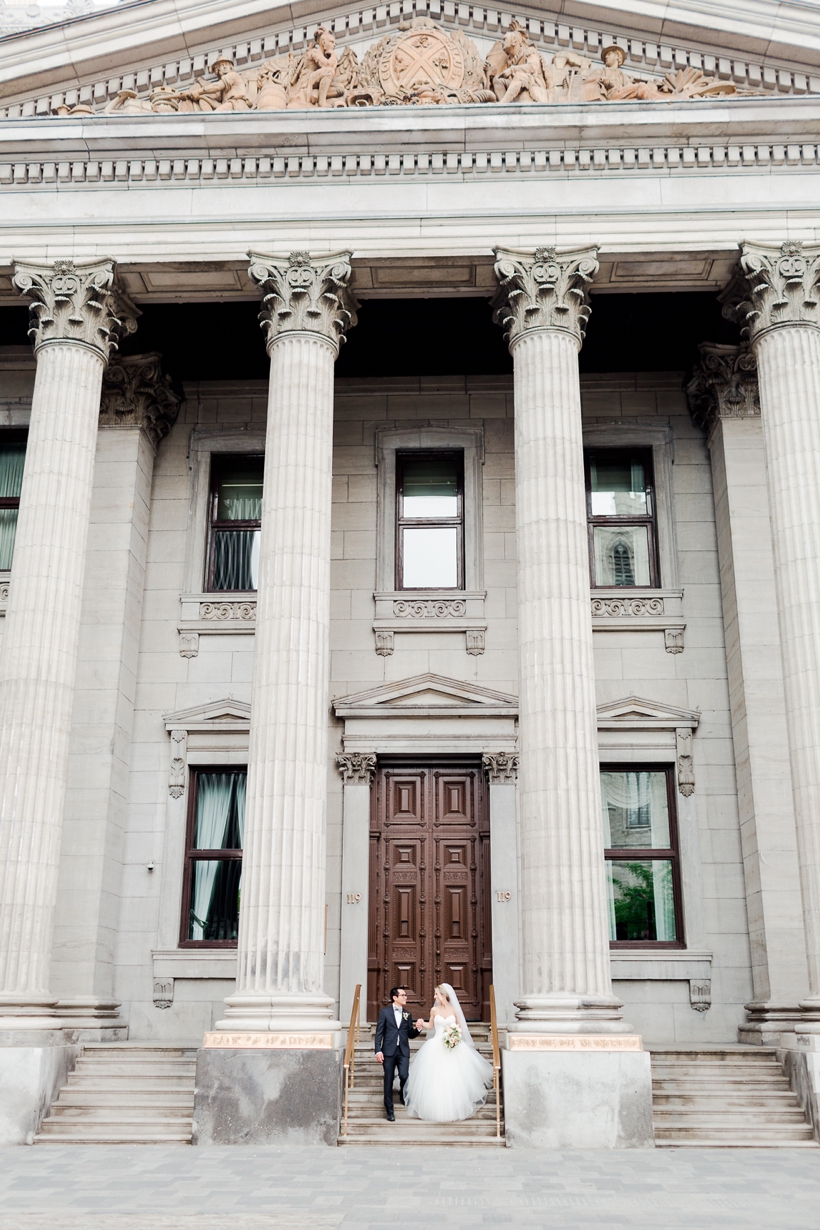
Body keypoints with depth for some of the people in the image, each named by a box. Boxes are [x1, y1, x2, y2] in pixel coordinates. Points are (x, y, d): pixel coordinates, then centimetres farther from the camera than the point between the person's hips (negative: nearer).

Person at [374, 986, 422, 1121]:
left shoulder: (407, 1014, 13)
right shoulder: (385, 1012, 3)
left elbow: (410, 1034, 15)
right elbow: (379, 1033, 0)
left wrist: (417, 1028, -5)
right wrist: (378, 1051, -9)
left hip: (403, 1051, 2)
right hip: (389, 1051, -2)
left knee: (404, 1076, -14)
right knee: (388, 1081, 1)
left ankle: (403, 1093, 21)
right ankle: (390, 1111, 12)